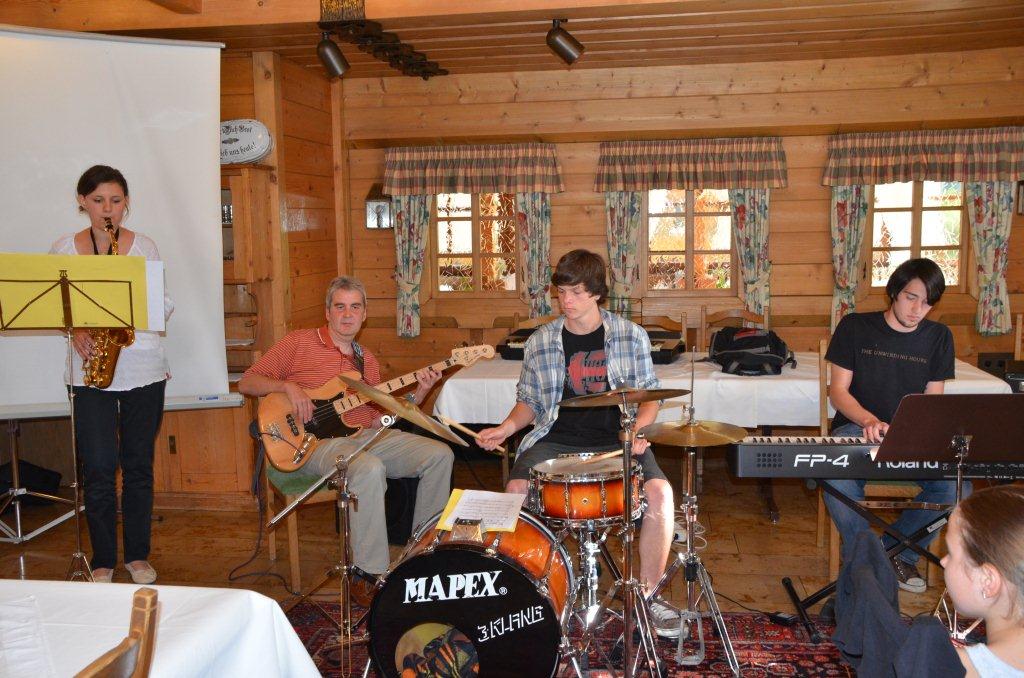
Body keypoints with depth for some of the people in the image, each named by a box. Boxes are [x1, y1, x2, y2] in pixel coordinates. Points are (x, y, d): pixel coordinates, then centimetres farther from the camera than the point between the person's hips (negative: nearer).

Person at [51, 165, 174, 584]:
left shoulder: (145, 247, 3)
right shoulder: (63, 250, 5)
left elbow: (165, 307, 3)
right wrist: (75, 332, -12)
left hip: (143, 370, 0)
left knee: (138, 466, 7)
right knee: (98, 470, -1)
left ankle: (138, 556, 20)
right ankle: (102, 561, 15)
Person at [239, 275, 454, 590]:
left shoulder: (367, 360, 19)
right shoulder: (298, 343, 2)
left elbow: (375, 417, 15)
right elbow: (246, 382, 1)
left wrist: (417, 395, 2)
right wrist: (288, 386, -17)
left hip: (366, 435, 7)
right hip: (319, 442, -6)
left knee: (440, 455, -8)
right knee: (370, 468, -38)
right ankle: (370, 573, -25)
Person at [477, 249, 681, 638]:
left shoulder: (631, 336, 4)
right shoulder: (540, 342, 7)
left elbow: (648, 397, 8)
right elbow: (529, 401, 16)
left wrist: (637, 428, -12)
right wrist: (507, 427, -4)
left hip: (617, 439, -1)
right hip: (557, 439, 1)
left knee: (660, 492, -27)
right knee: (516, 489, -27)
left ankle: (647, 594, -4)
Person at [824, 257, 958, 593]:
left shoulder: (939, 337, 8)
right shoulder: (855, 327, -1)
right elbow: (838, 391, -3)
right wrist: (868, 420, -22)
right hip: (857, 428, -3)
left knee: (956, 486, -26)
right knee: (835, 478, -35)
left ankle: (899, 552, 0)